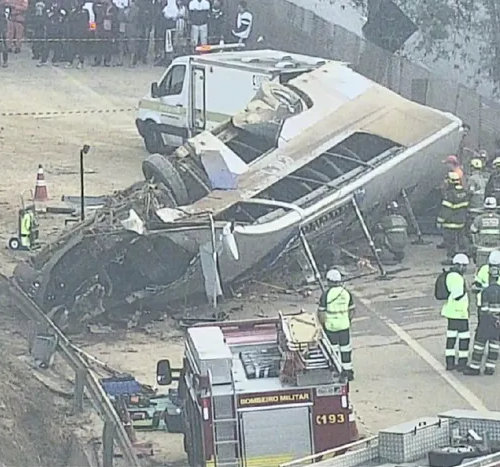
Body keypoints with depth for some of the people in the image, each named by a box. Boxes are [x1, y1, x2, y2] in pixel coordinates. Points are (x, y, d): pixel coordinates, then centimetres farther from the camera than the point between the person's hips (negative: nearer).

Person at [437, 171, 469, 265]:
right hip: (461, 221, 8)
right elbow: (465, 207, 12)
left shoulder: (449, 193, -21)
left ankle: (450, 258, 4)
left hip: (451, 222, -8)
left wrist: (440, 221, -14)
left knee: (449, 240, 1)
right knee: (459, 238, 17)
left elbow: (445, 209, -21)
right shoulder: (463, 192, 5)